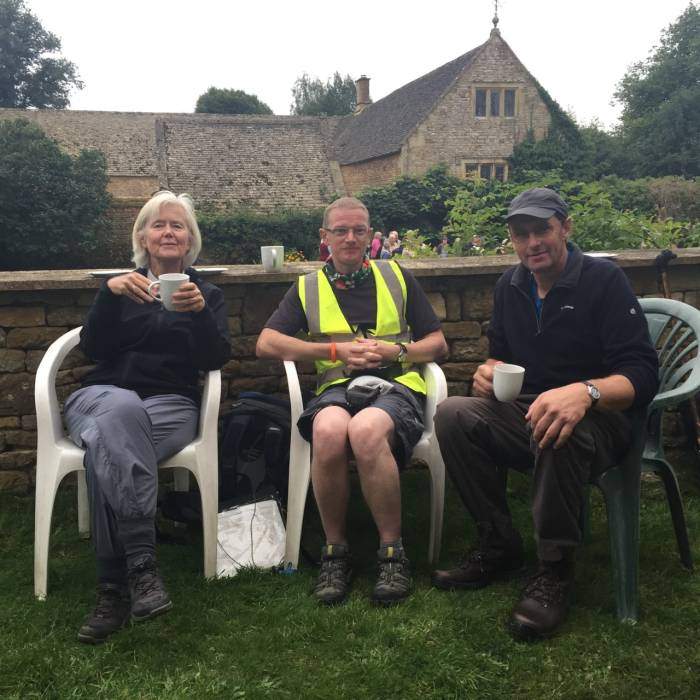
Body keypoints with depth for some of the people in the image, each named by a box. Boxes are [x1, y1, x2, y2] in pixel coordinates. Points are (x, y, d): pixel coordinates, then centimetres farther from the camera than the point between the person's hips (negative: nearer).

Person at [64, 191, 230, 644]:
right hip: (102, 397, 1)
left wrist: (199, 312, -17)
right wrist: (110, 293, -12)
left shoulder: (207, 293, 18)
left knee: (107, 445, -36)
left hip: (171, 405, -1)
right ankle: (141, 564, -44)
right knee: (121, 409, -39)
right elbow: (91, 348, 4)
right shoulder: (121, 286, 21)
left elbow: (216, 360, 1)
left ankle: (114, 589, -37)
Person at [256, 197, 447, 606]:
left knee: (366, 430, -38)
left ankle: (393, 552, -23)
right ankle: (335, 550, -18)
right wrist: (335, 350, 0)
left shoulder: (397, 278, 20)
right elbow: (266, 344, 9)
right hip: (338, 387, 1)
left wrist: (397, 350, -3)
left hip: (396, 384, -1)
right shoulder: (308, 288, 20)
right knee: (329, 430, -37)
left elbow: (438, 344, 18)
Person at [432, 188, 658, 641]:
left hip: (599, 421, -5)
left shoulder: (604, 280, -10)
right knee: (453, 414, -21)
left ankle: (556, 571, -19)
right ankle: (499, 548, -9)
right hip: (526, 414, 6)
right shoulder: (511, 286, 8)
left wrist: (585, 392, -40)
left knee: (558, 433, -40)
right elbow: (500, 353, 19)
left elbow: (641, 375, -18)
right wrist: (491, 370, -7)